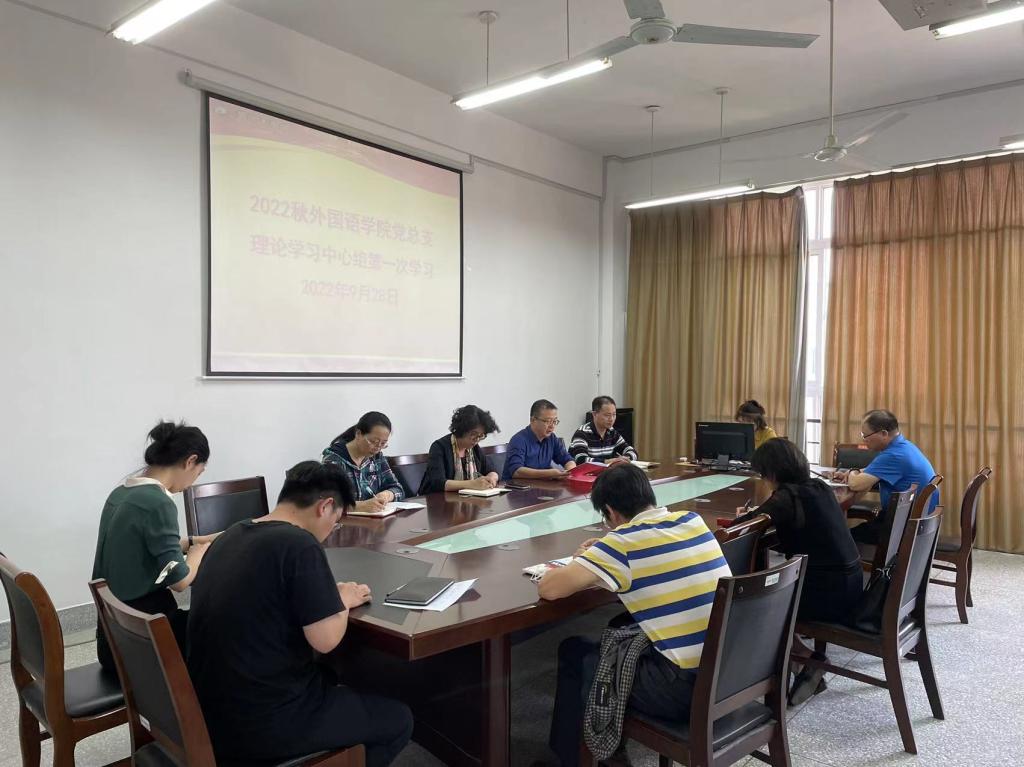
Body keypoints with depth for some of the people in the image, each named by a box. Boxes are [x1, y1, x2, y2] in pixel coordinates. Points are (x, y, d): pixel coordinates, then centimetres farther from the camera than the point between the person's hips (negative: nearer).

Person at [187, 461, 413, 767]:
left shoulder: (230, 537, 5)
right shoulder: (299, 544, -20)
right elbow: (325, 640, -20)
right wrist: (344, 600, -1)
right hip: (261, 723, -8)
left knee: (327, 675, 33)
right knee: (397, 719, 10)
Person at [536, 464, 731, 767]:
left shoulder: (624, 541, -14)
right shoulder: (693, 520, 5)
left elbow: (548, 588, -14)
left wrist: (584, 565, 7)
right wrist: (600, 558, 20)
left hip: (686, 688, -7)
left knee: (574, 653, 15)